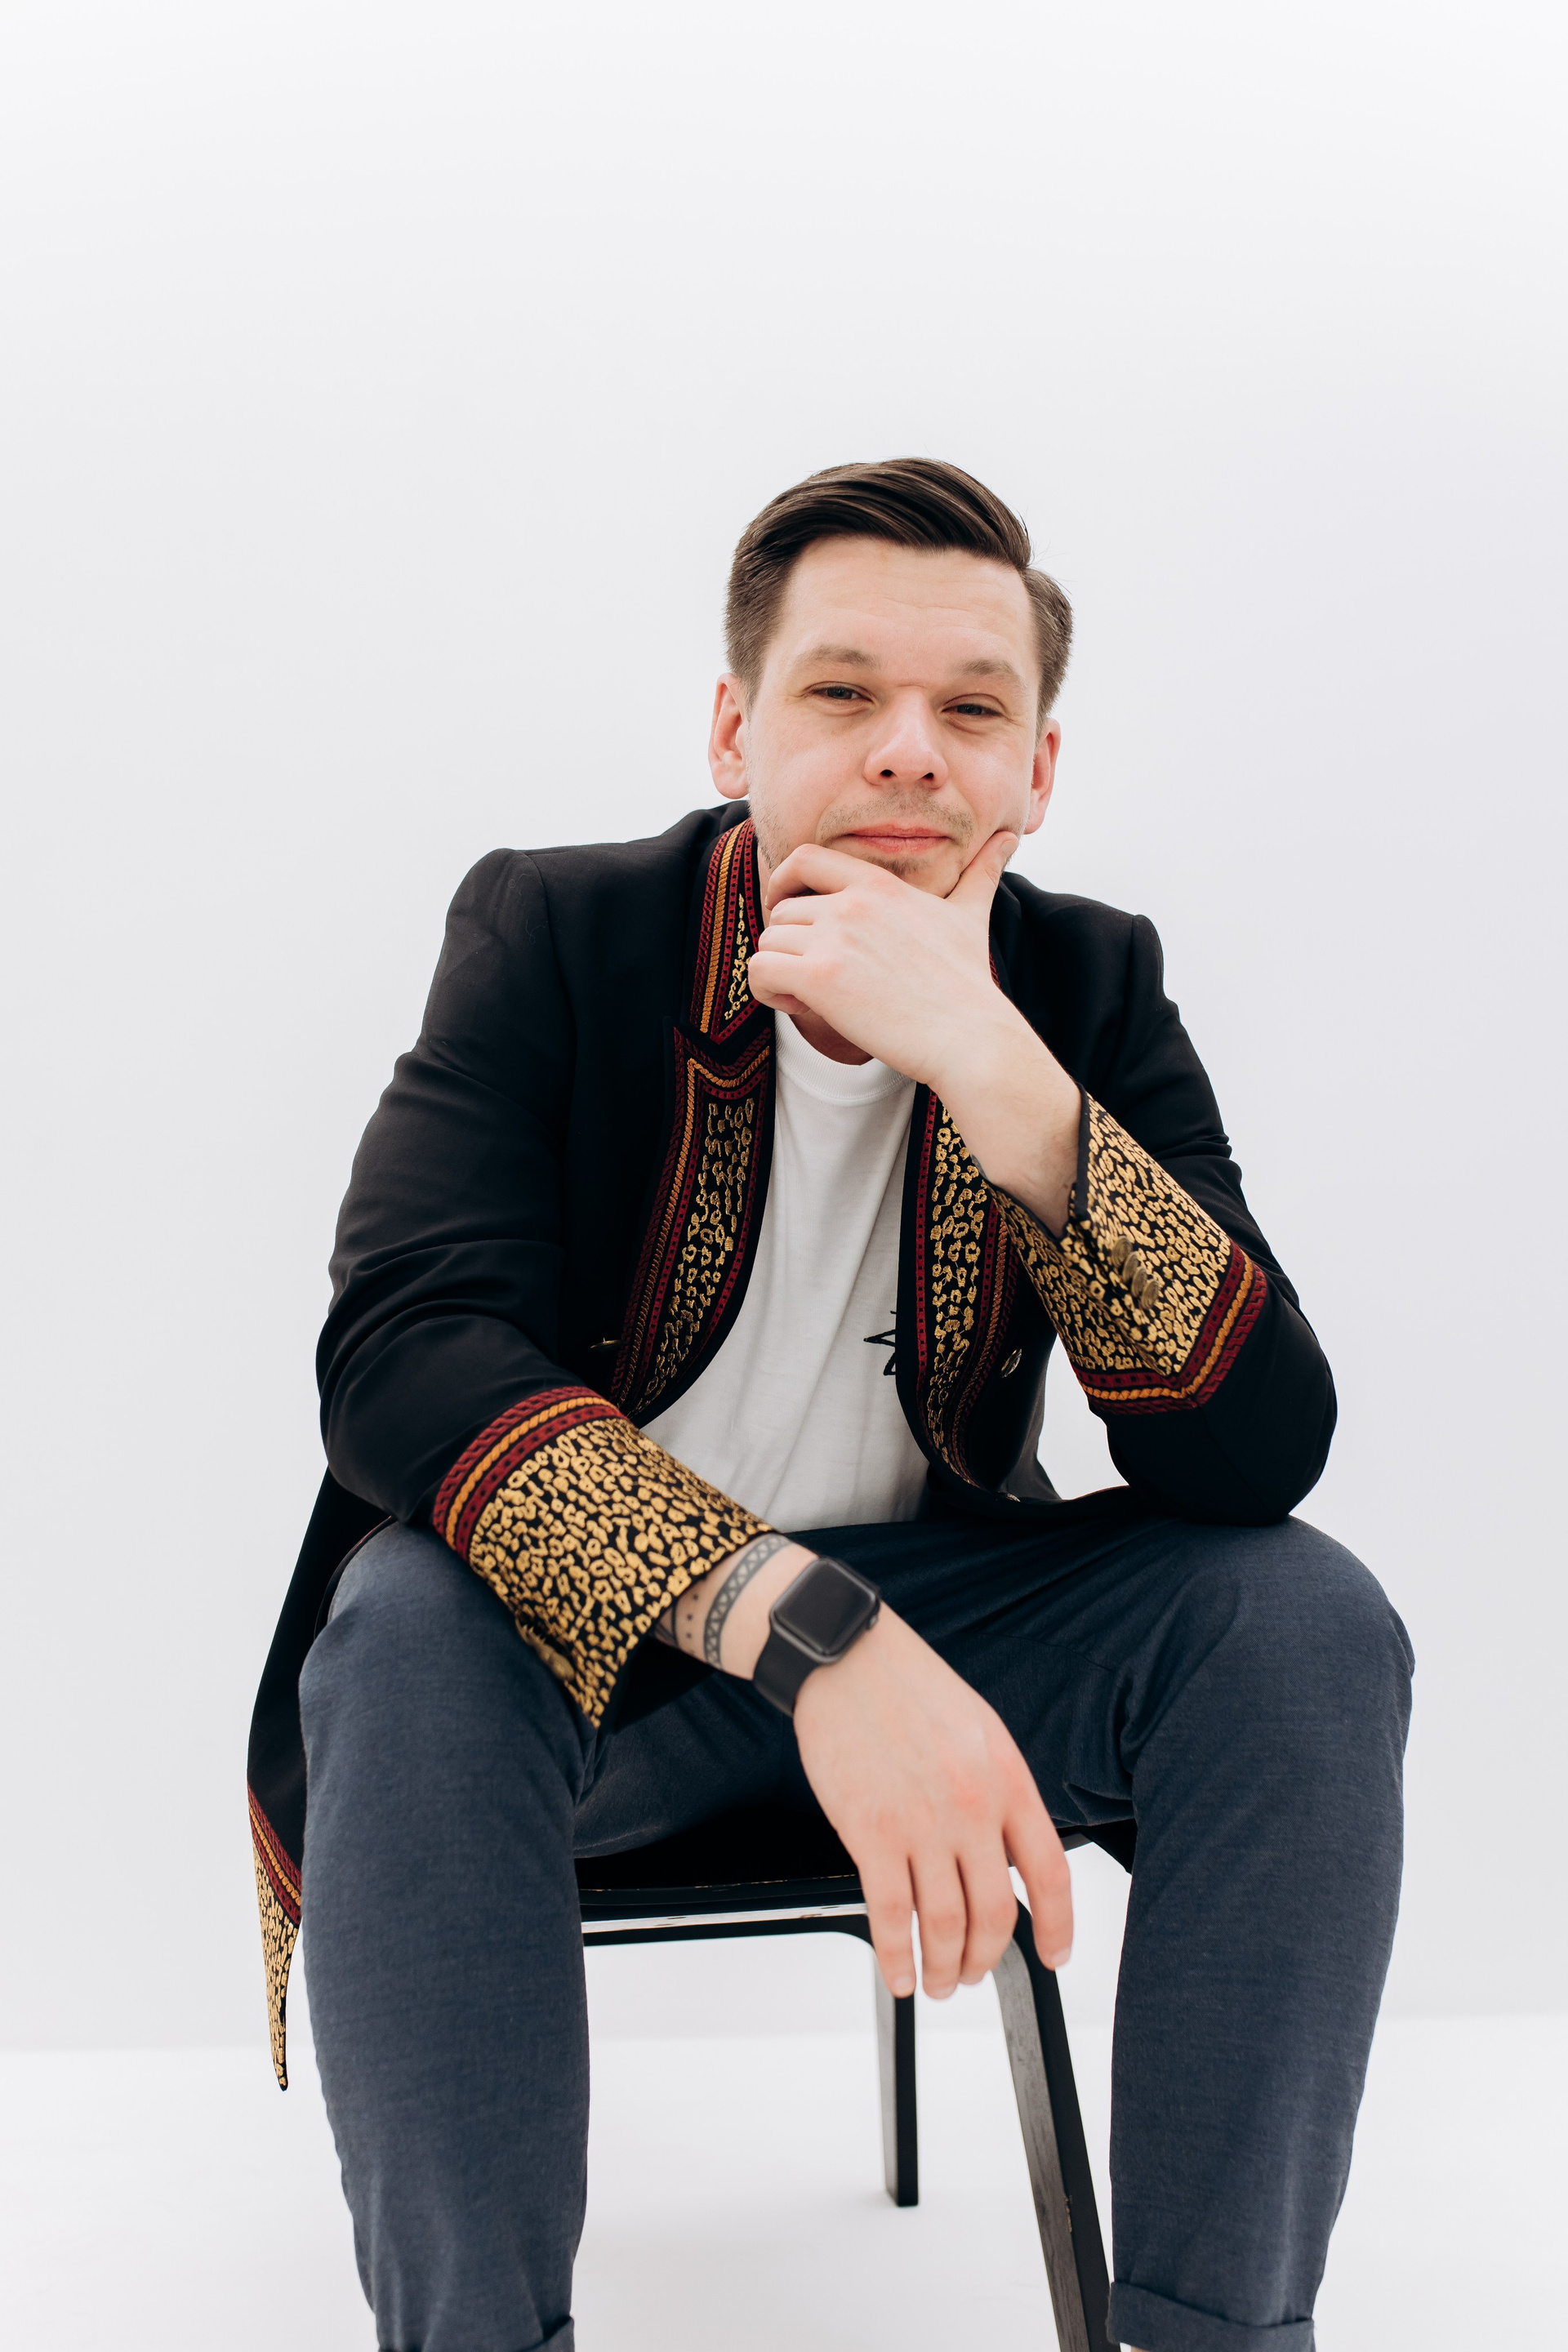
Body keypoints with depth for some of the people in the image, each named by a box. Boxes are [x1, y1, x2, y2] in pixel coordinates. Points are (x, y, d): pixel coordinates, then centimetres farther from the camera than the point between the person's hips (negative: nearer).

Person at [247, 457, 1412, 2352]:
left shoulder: (1089, 986, -5)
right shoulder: (555, 935, -11)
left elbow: (1262, 1452, -18)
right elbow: (396, 1349, -27)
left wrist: (996, 1072, -32)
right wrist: (813, 1631, -41)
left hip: (932, 1611, 3)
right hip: (585, 1625, -2)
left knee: (1305, 1619, -21)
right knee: (410, 1631, -34)